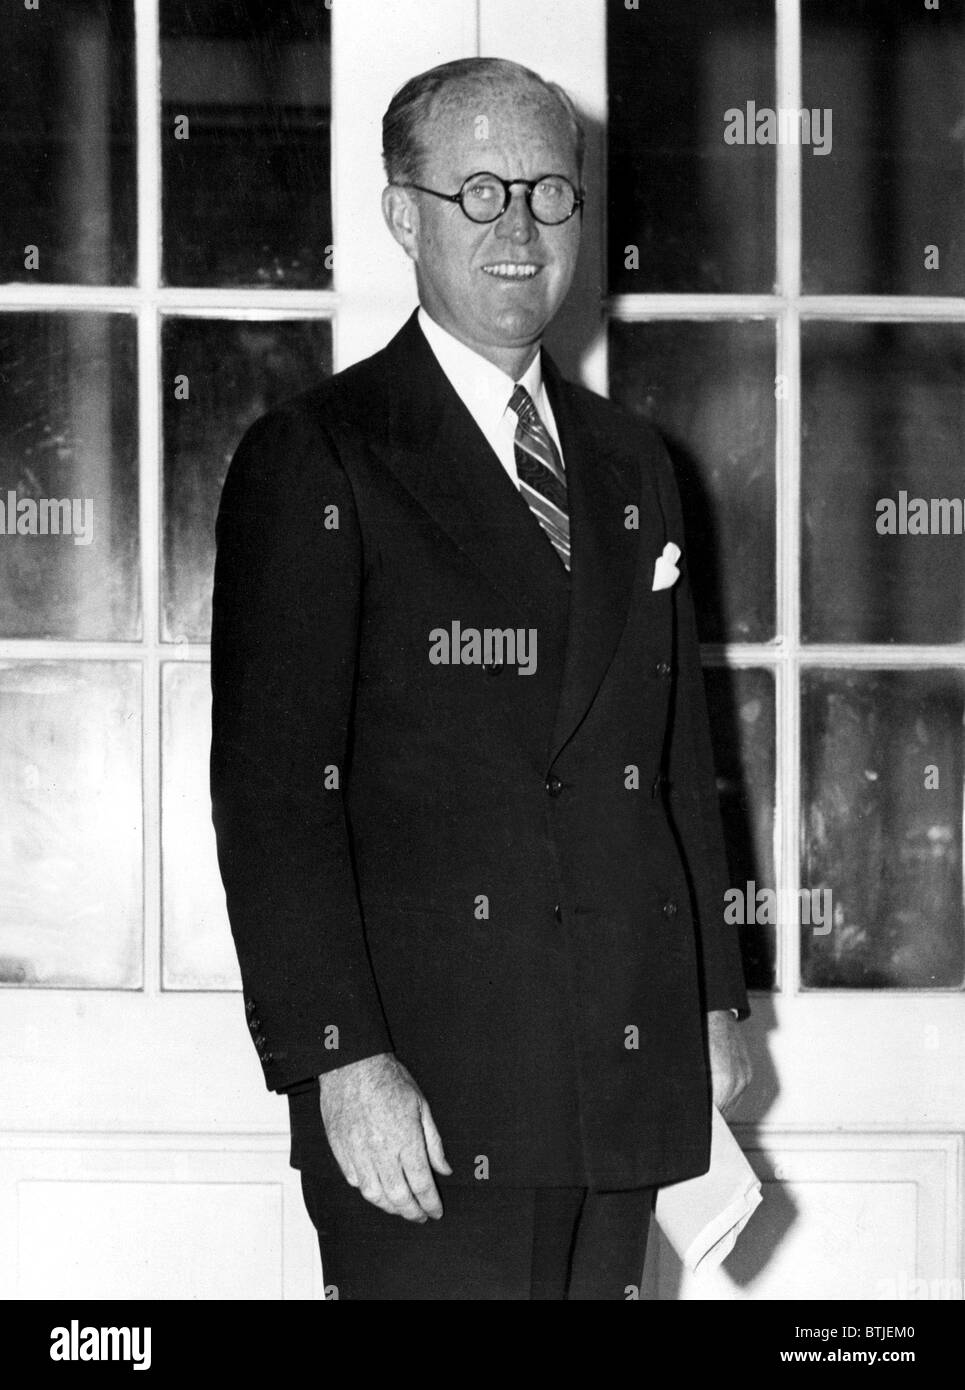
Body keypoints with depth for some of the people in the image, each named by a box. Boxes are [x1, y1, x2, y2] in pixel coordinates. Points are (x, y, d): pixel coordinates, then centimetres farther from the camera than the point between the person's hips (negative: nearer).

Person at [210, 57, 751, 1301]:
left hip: (625, 1080, 6)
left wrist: (711, 1001, 15)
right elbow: (272, 790, -10)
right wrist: (342, 1059, -18)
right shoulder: (315, 463, -4)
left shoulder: (630, 466, 17)